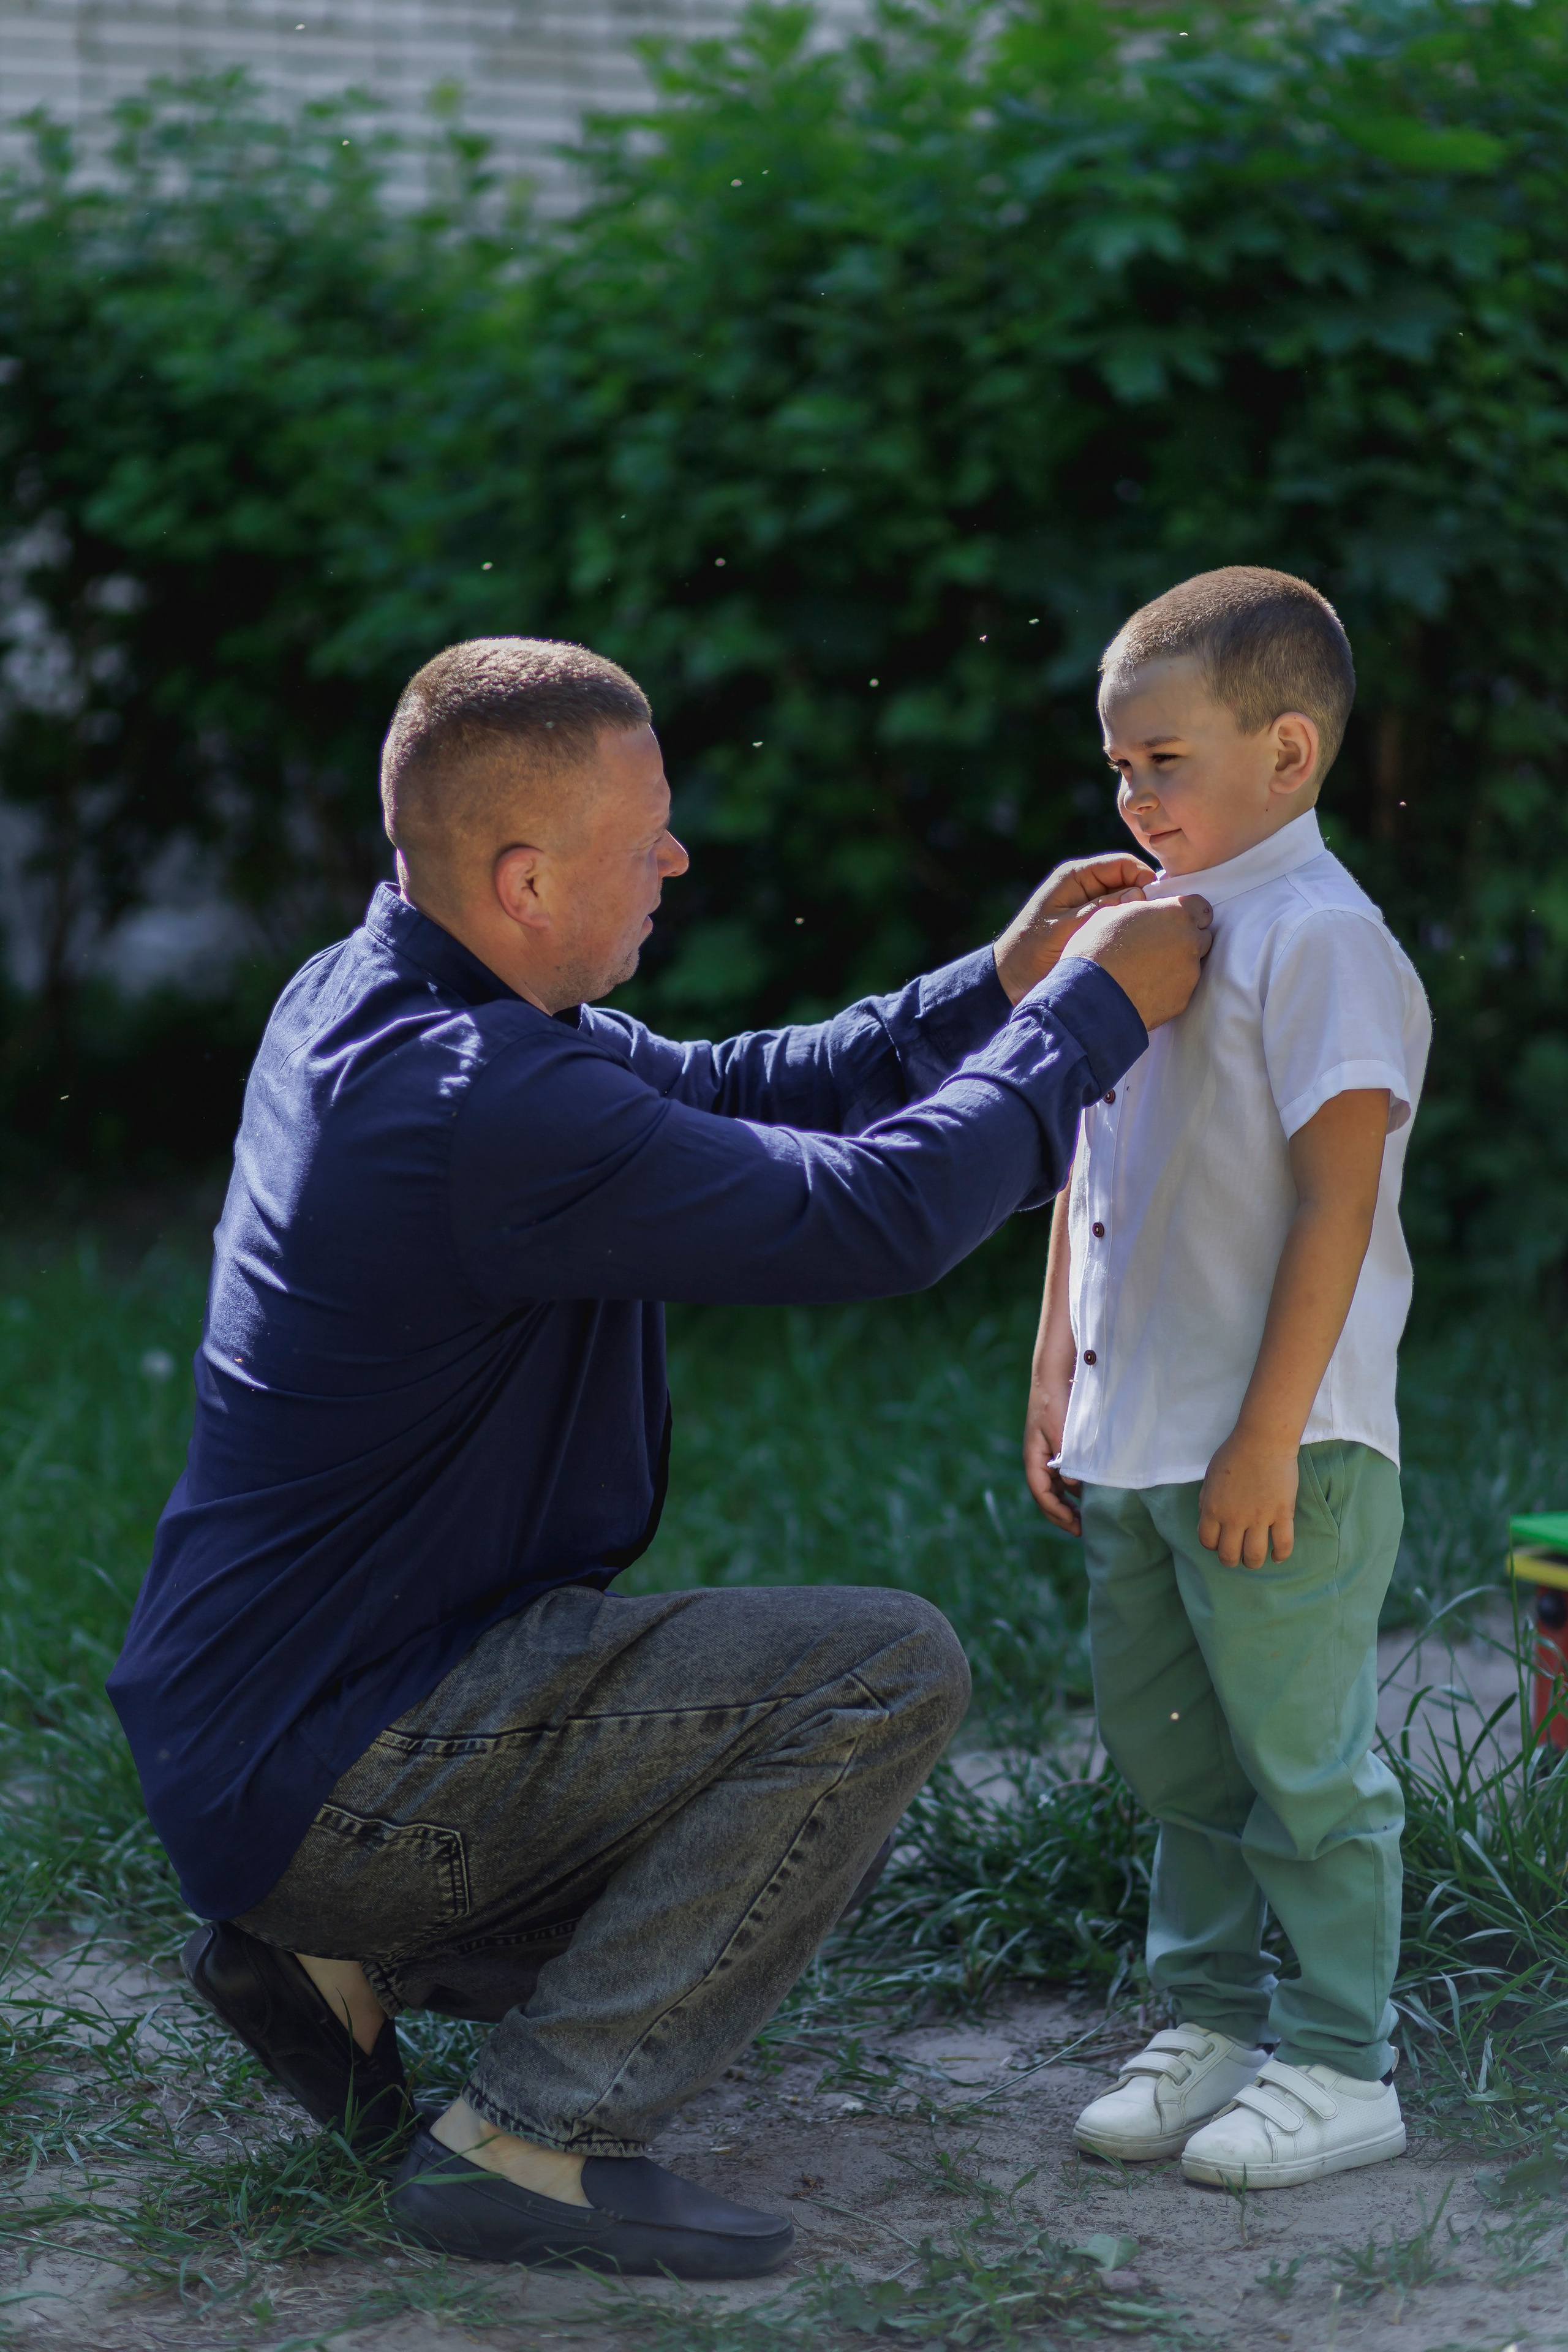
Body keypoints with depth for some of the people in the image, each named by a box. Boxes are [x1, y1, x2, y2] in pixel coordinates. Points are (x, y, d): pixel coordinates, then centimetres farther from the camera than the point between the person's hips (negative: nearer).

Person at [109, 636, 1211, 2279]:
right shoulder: (484, 1109, -27)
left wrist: (992, 992, 7)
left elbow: (720, 1091, 15)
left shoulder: (361, 1000, 5)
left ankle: (343, 1954, 14)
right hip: (323, 1764, -10)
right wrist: (1095, 1010, -11)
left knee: (777, 1792, 23)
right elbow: (875, 1213, -24)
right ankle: (532, 2141, -12)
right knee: (889, 1673, -16)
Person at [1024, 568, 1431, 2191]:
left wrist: (1269, 1438, -20)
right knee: (1169, 1748, 16)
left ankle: (1338, 2061, 12)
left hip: (1275, 1451, -8)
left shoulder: (1320, 936, -13)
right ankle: (1212, 2022, 29)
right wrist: (1055, 1382, 16)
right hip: (1133, 1446, 9)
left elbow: (1337, 1207, -18)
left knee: (1302, 1758, 1)